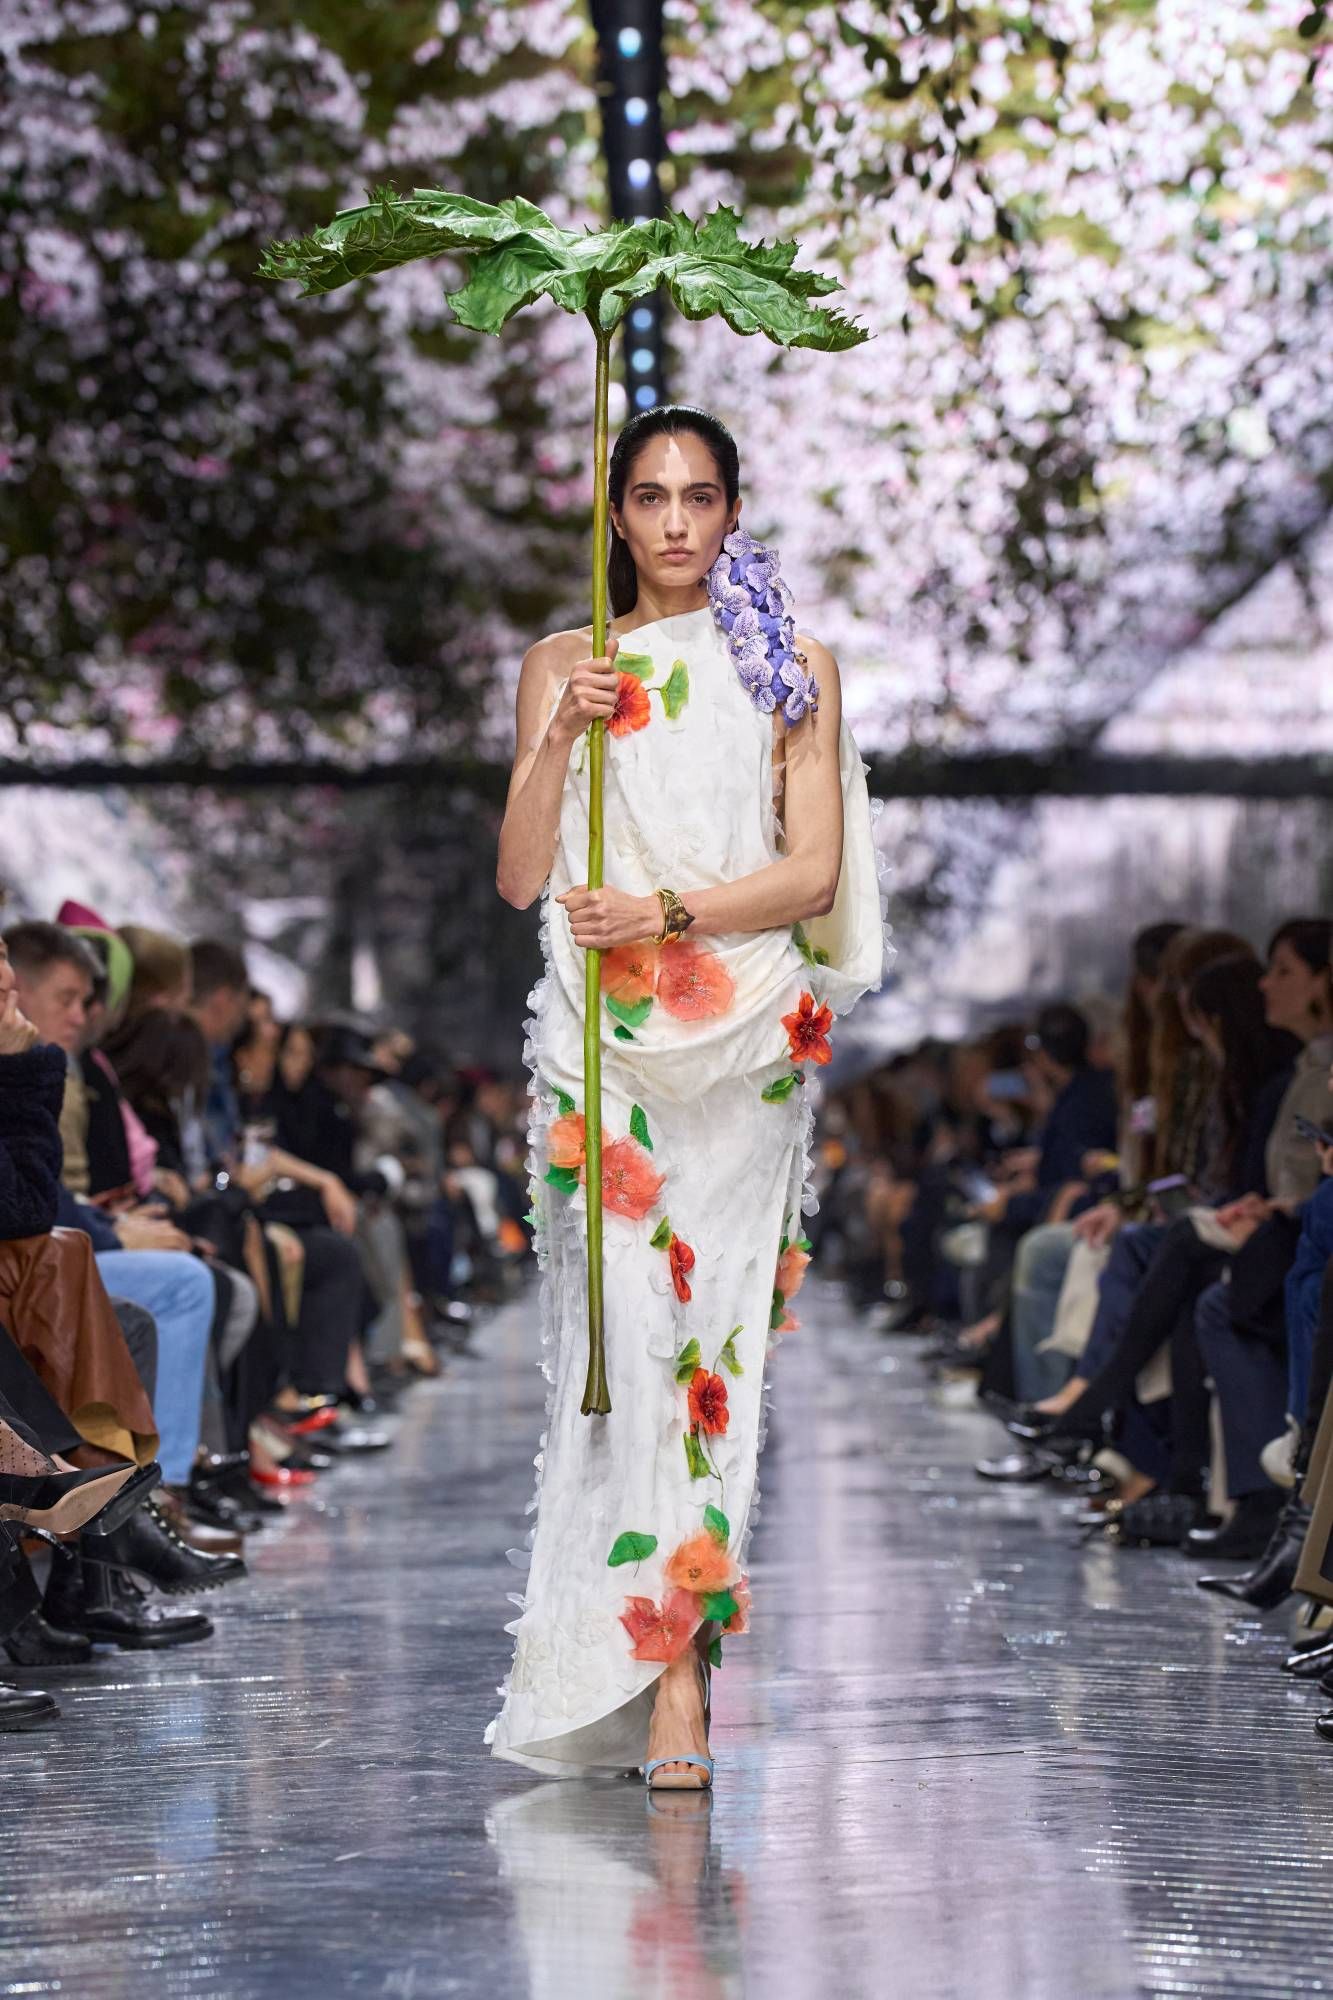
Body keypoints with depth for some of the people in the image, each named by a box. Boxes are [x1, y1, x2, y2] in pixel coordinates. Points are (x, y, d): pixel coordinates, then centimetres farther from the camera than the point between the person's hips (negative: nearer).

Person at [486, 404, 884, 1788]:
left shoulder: (789, 669, 10)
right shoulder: (562, 666, 12)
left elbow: (815, 869, 1)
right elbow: (519, 878, 5)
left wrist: (668, 913, -12)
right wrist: (562, 736, -9)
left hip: (745, 1033, 0)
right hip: (601, 1040, 0)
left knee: (712, 1328, -3)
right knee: (630, 1329, -11)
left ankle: (657, 1644, 4)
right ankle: (674, 1685, -12)